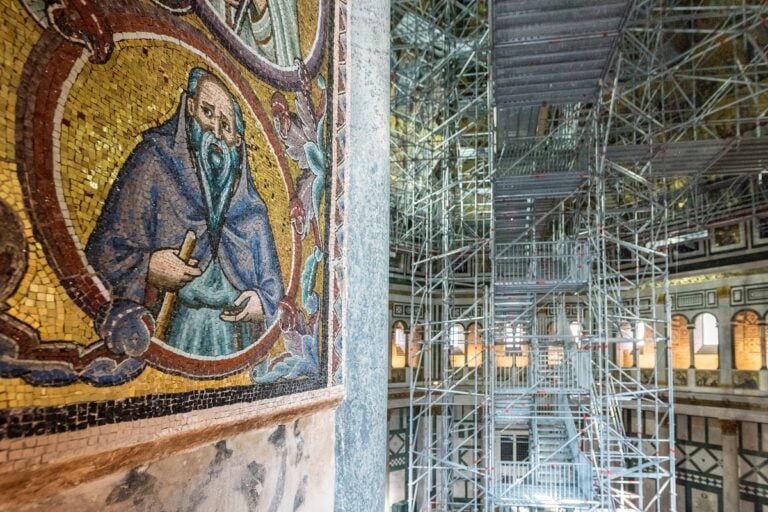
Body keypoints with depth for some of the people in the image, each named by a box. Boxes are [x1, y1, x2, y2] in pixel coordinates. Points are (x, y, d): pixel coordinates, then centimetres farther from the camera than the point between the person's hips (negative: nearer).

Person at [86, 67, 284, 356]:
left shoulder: (251, 209, 12)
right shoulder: (154, 163, 4)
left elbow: (272, 280, 14)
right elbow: (103, 251, 0)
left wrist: (263, 302, -6)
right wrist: (147, 268, -17)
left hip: (239, 338, 3)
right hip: (174, 333, -2)